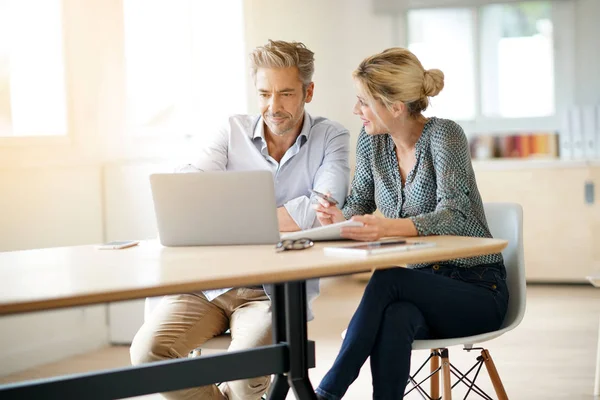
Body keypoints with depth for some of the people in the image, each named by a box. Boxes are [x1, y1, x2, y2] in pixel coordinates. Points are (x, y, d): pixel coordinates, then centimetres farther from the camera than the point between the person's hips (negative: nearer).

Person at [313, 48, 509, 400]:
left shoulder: (443, 134, -16)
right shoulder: (372, 140, 3)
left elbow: (453, 216, -26)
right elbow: (359, 204, 13)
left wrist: (387, 228, -44)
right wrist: (340, 218, -12)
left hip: (476, 289, -4)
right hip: (418, 286, 4)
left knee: (386, 279, -33)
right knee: (393, 318, -34)